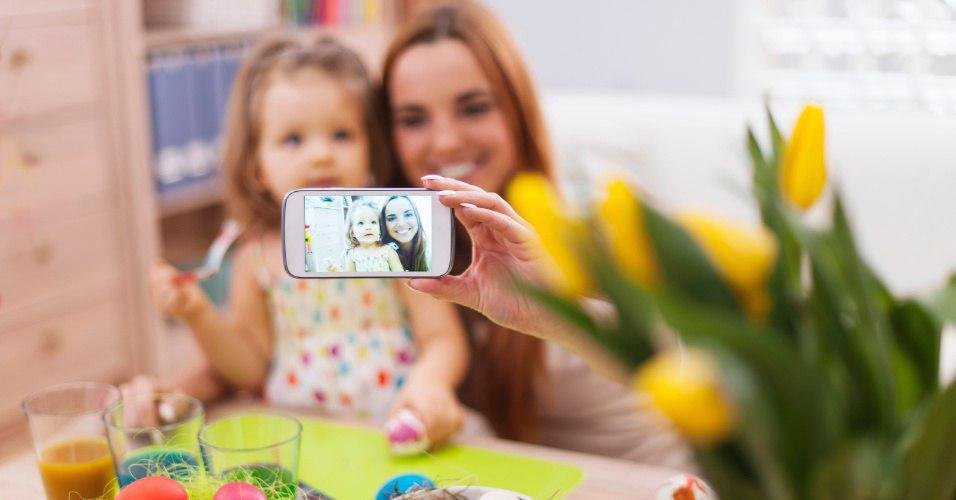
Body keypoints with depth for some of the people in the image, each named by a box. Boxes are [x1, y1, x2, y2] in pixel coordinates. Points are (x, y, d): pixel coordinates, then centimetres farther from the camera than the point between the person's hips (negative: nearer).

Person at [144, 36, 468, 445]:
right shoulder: (258, 259, 5)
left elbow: (445, 339, -6)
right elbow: (251, 370, 10)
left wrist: (430, 381, -28)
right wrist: (199, 316, -5)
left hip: (393, 434, 1)